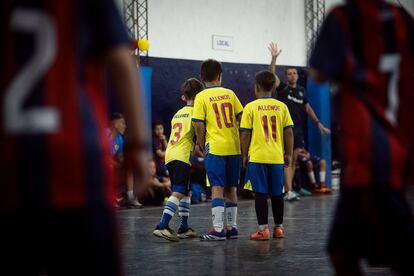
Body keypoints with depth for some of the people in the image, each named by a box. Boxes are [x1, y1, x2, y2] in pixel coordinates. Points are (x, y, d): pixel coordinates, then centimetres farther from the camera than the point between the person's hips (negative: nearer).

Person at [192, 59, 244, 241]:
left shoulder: (201, 97, -4)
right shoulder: (230, 93, 8)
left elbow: (199, 125, -9)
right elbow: (242, 118, 8)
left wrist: (202, 146, 4)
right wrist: (241, 141, 18)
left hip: (215, 148, -4)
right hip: (234, 147, 4)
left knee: (217, 188, -5)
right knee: (231, 188, 12)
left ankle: (218, 229, -10)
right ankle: (232, 227, 17)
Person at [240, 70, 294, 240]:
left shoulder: (251, 107, -4)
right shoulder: (282, 107, 3)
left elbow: (245, 134, -5)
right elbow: (289, 132, 2)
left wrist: (245, 155, 5)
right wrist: (289, 154, 11)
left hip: (257, 156, -3)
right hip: (277, 157, 3)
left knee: (260, 194, 0)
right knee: (277, 194, 12)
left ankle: (263, 229, -2)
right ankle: (278, 228, 20)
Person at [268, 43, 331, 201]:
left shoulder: (301, 91, 13)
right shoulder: (282, 88, -1)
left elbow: (308, 108, 21)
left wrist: (318, 123, 18)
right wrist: (274, 58, -25)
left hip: (298, 128, 5)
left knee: (294, 160, 5)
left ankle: (287, 189, 12)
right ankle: (289, 192, -17)